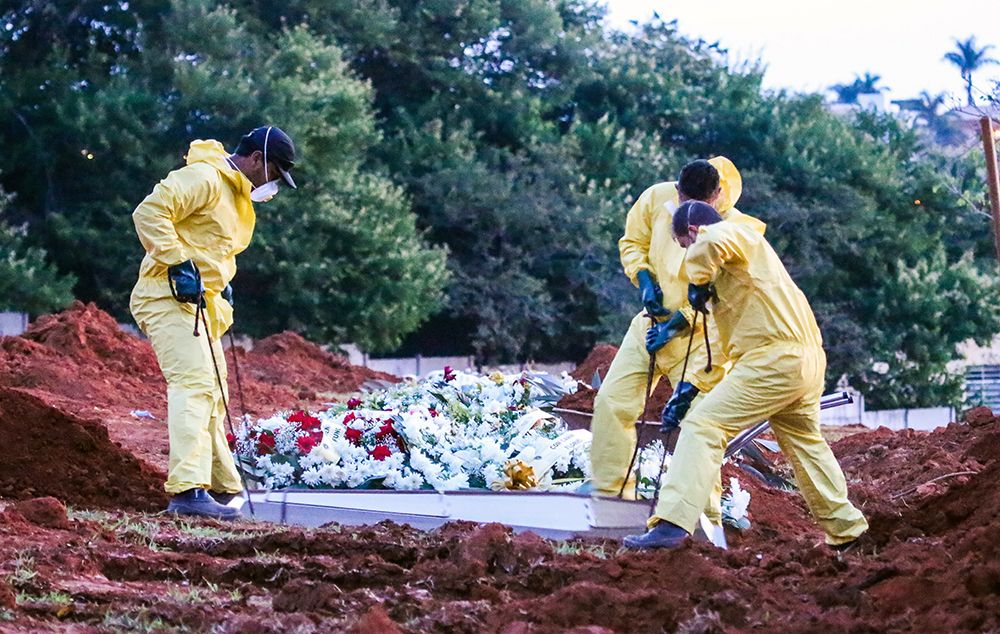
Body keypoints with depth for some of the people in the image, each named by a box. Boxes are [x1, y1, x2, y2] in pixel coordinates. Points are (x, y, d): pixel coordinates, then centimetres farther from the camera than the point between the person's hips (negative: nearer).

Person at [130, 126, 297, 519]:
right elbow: (149, 213, -23)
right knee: (195, 383, -22)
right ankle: (188, 489, -30)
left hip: (201, 305, 11)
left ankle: (222, 488, 28)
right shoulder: (204, 179, -12)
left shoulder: (239, 198, 21)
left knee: (211, 396, 17)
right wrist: (178, 263, -26)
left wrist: (221, 284, 16)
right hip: (168, 298, -11)